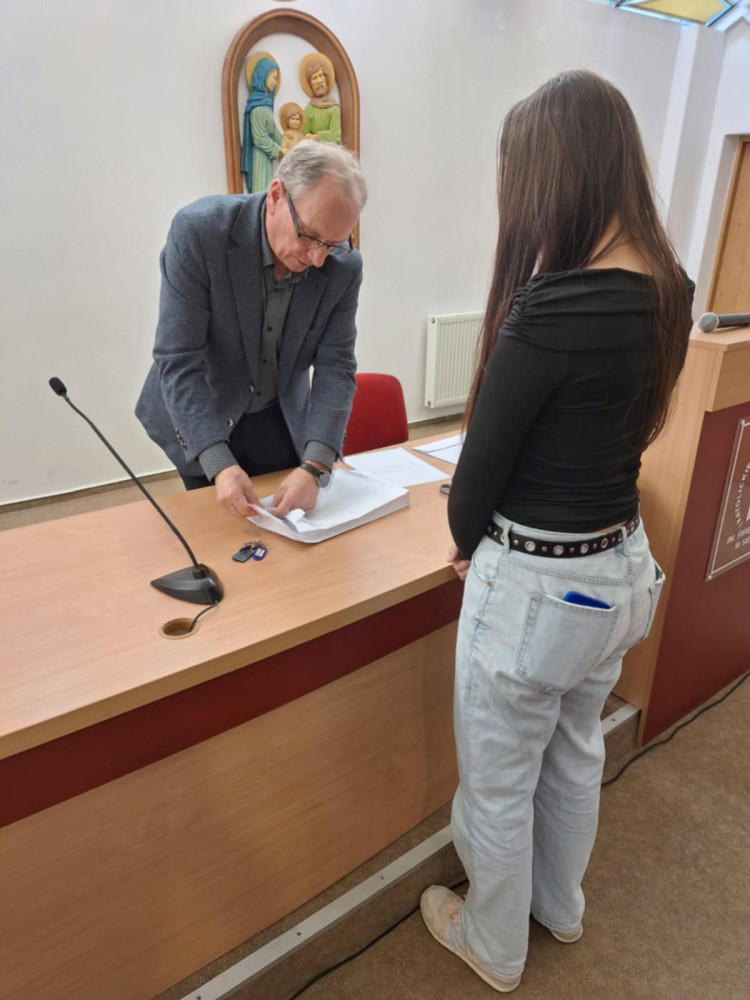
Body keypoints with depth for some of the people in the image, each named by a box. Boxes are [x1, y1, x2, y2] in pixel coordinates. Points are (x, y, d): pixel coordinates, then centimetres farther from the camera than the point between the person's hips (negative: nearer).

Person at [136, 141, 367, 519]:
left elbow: (335, 366, -15)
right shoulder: (200, 230, -25)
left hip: (282, 421, 3)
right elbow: (178, 360, -26)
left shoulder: (343, 266, -16)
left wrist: (315, 467, -30)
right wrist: (220, 464, -37)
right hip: (200, 423, -2)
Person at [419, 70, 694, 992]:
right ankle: (561, 905, 57)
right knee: (575, 753, 29)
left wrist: (467, 542, 4)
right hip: (621, 566, 8)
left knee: (498, 784, 18)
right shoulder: (668, 289, -1)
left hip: (537, 586, -8)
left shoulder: (551, 306, -26)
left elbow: (483, 458, -17)